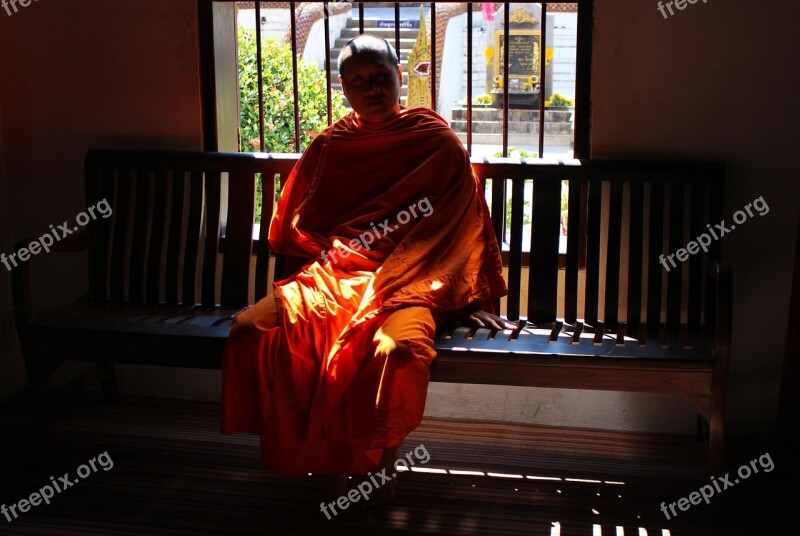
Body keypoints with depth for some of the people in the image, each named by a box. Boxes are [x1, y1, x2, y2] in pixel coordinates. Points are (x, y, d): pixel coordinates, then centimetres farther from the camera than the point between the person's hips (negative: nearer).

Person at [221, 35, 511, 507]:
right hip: (334, 276, 4)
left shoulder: (438, 142, 3)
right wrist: (335, 254, 1)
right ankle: (334, 465, -10)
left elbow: (466, 224, 5)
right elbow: (290, 228, 18)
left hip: (409, 284, -3)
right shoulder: (329, 147, 11)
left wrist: (476, 299, 0)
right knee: (249, 329, -22)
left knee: (396, 351, -38)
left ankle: (381, 468, -7)